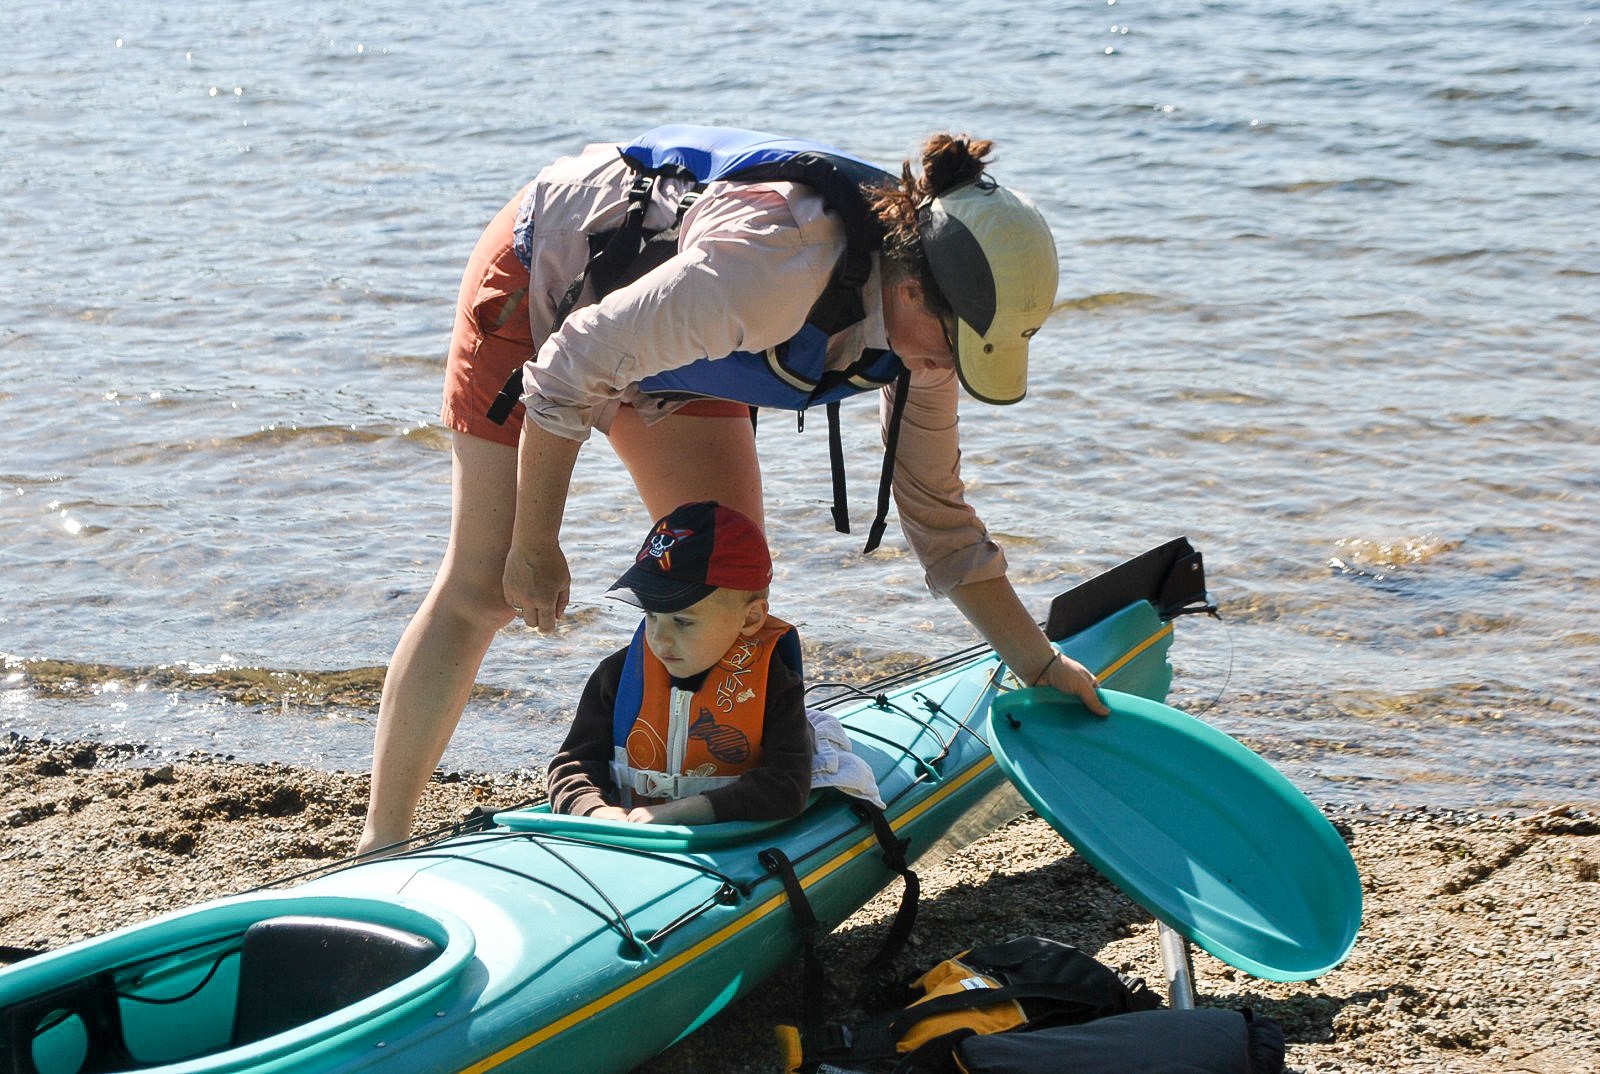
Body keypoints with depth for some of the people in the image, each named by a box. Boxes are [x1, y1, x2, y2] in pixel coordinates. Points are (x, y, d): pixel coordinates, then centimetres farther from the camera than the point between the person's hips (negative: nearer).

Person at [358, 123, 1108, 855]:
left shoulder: (919, 314, -17)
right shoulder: (777, 268, -42)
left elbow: (939, 516, -4)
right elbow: (570, 371, -32)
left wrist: (1041, 665, -3)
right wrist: (535, 546, -21)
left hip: (667, 350, 7)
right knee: (484, 588, -8)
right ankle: (379, 848, 1)